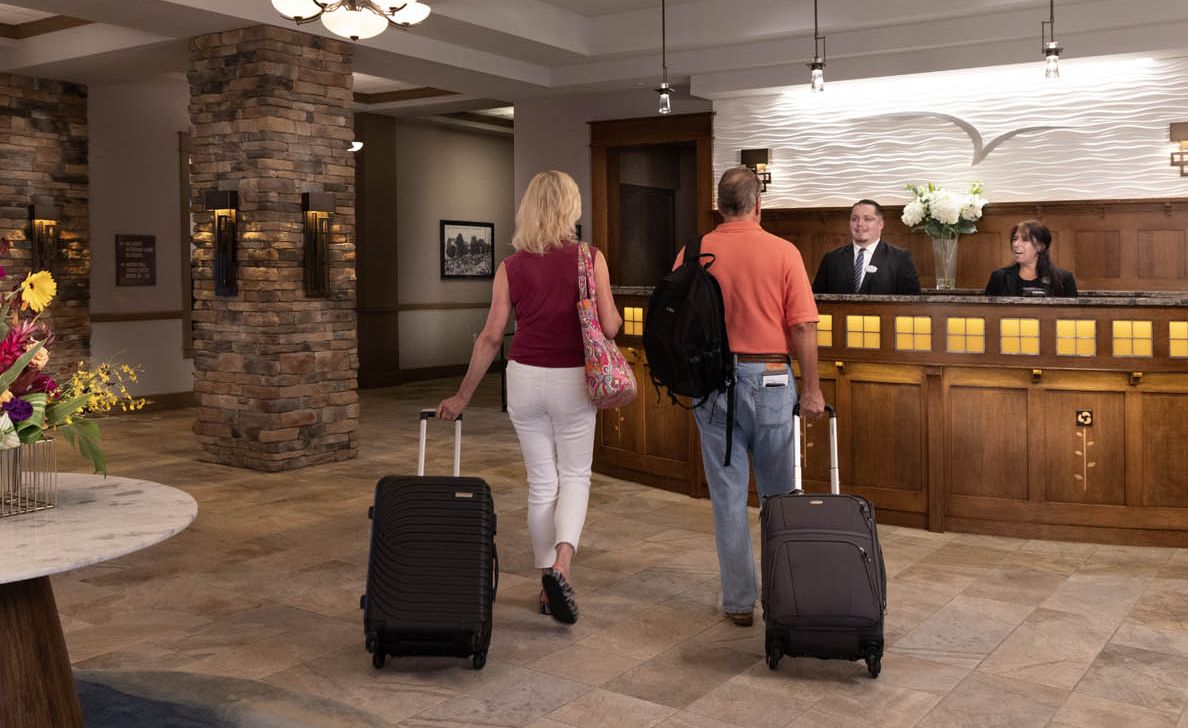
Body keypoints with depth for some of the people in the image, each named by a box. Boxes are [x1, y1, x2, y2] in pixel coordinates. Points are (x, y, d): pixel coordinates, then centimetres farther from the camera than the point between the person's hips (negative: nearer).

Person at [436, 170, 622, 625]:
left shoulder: (512, 267, -2)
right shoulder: (590, 259, -8)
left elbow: (490, 338, -2)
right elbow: (610, 328, -13)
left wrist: (463, 396, 7)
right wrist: (611, 314, 11)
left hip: (525, 379, 2)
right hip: (572, 381, -2)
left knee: (541, 481, 13)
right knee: (575, 474, 13)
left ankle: (548, 585, 20)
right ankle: (562, 563, -10)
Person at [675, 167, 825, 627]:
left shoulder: (693, 254, -1)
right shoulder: (784, 252, -5)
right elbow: (803, 329, -7)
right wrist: (811, 390, 0)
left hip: (713, 381, 1)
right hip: (771, 379, 0)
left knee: (728, 495, 6)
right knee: (780, 492, 14)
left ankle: (739, 601, 12)